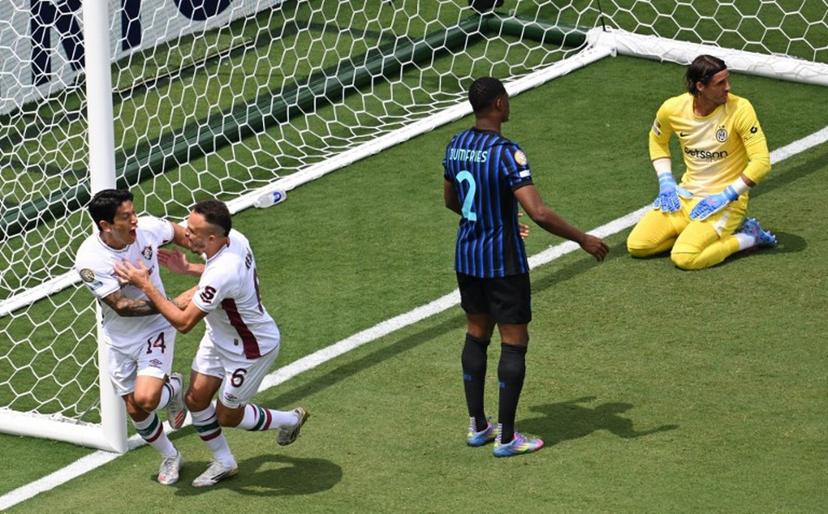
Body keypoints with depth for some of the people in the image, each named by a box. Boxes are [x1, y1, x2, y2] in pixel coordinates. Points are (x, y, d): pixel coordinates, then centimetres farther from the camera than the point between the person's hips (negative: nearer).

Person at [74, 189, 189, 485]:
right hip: (120, 341, 0)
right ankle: (169, 457, 38)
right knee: (135, 411, 10)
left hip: (156, 329, 0)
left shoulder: (147, 228, -19)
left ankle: (173, 388, 16)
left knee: (145, 399, -20)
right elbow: (122, 306, -26)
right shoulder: (89, 260, -26)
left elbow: (180, 234, 6)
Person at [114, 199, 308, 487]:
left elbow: (183, 322, -32)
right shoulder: (233, 238, -15)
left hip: (251, 350, -8)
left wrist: (145, 285, -28)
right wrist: (189, 268, 2)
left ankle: (290, 420, 36)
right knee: (196, 399, 11)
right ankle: (224, 463, 31)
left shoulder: (221, 275, -42)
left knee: (228, 416, 11)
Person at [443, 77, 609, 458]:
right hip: (503, 262, -7)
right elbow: (539, 213, -28)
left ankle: (477, 426, 24)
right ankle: (505, 438, 5)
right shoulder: (506, 153, -22)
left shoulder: (456, 146, 1)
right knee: (514, 342, 2)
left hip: (466, 257, 7)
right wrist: (583, 239, -17)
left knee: (476, 334, 18)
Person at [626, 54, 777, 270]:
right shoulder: (673, 109, -7)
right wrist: (665, 182, 4)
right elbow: (657, 140, 16)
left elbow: (761, 161, -19)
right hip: (685, 195, 5)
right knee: (636, 245, -7)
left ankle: (747, 237, -3)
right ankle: (694, 231, 13)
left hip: (727, 201, -5)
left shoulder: (739, 109, -19)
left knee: (684, 258, -26)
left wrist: (725, 197, -21)